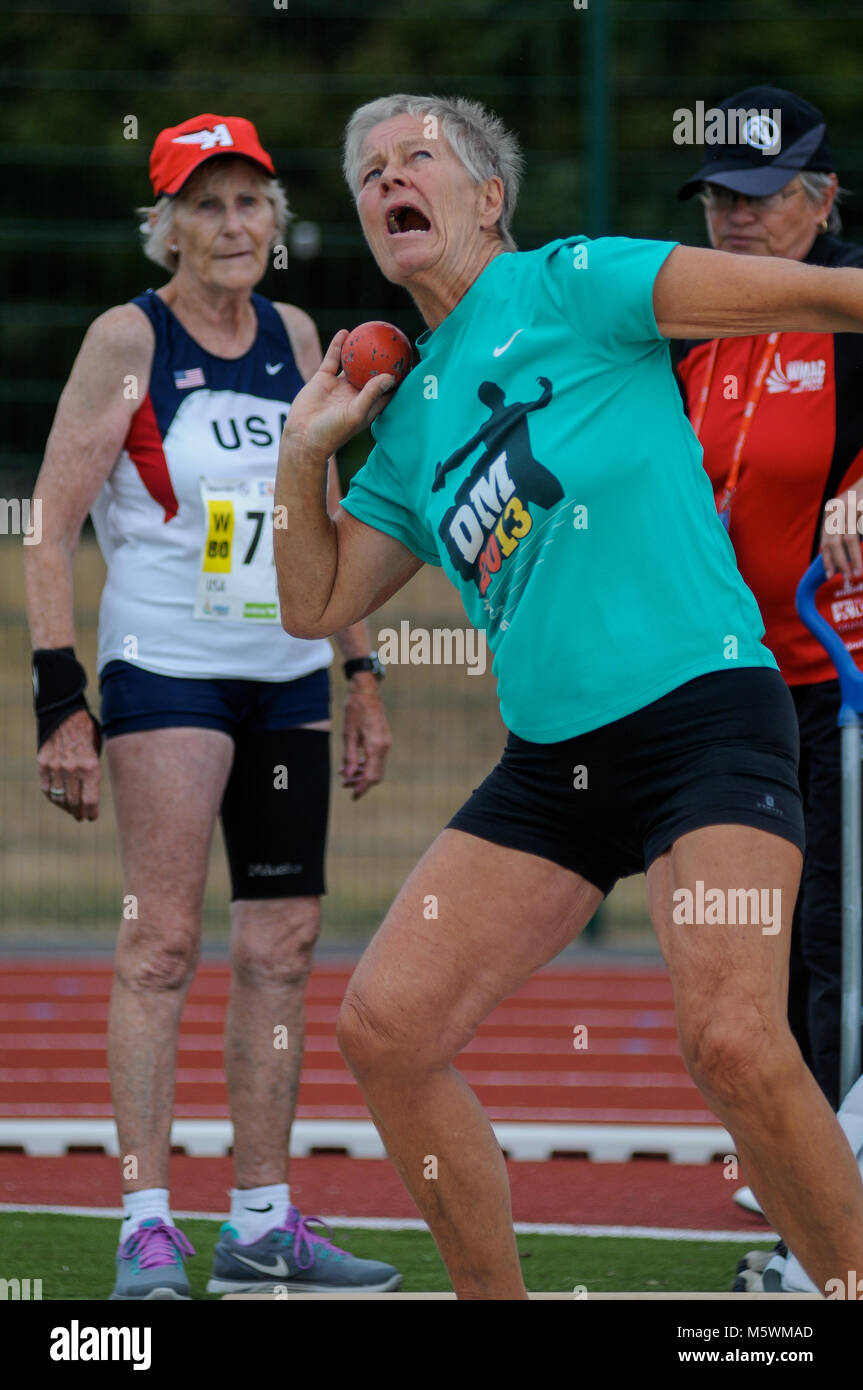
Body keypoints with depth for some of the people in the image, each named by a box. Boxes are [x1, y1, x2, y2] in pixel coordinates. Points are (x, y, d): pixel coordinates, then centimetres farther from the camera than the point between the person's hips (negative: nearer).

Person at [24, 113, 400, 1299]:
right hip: (165, 669, -6)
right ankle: (147, 1225, -11)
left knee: (282, 945, 6)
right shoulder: (129, 338, -5)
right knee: (161, 943, -11)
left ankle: (262, 1221, 13)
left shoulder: (294, 338, 11)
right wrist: (60, 699, -14)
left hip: (290, 678, 6)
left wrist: (362, 676, 16)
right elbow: (53, 524, -7)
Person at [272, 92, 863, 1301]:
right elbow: (315, 604, 22)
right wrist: (305, 449, 12)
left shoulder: (570, 286, -1)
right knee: (383, 1026, -1)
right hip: (550, 759, 7)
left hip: (703, 708, -7)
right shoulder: (408, 420, 17)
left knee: (733, 1039, -25)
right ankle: (494, 1300, 14)